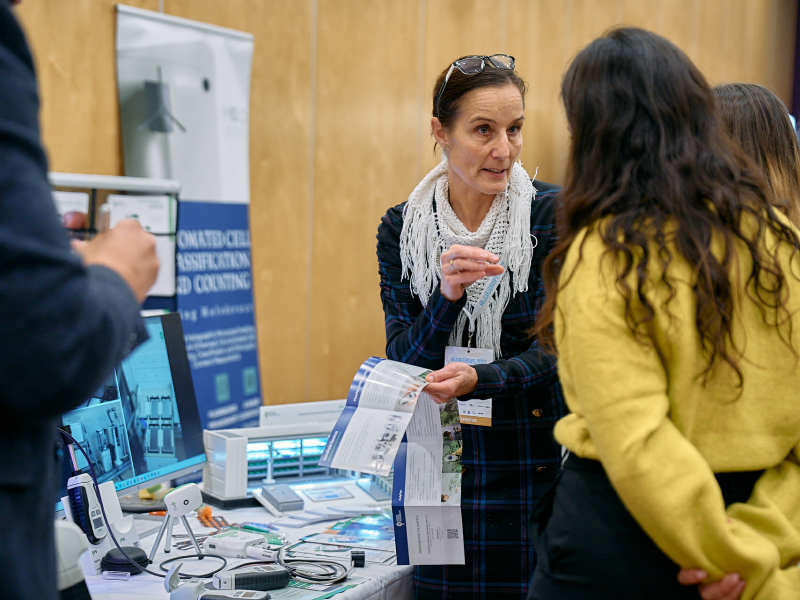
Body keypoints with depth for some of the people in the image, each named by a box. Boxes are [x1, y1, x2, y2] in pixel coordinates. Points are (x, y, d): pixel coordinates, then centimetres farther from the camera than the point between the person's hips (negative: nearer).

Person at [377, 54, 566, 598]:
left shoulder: (553, 213, -5)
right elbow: (403, 359, -2)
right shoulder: (402, 227, 2)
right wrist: (447, 295, -20)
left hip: (535, 468, -2)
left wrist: (479, 379, -25)